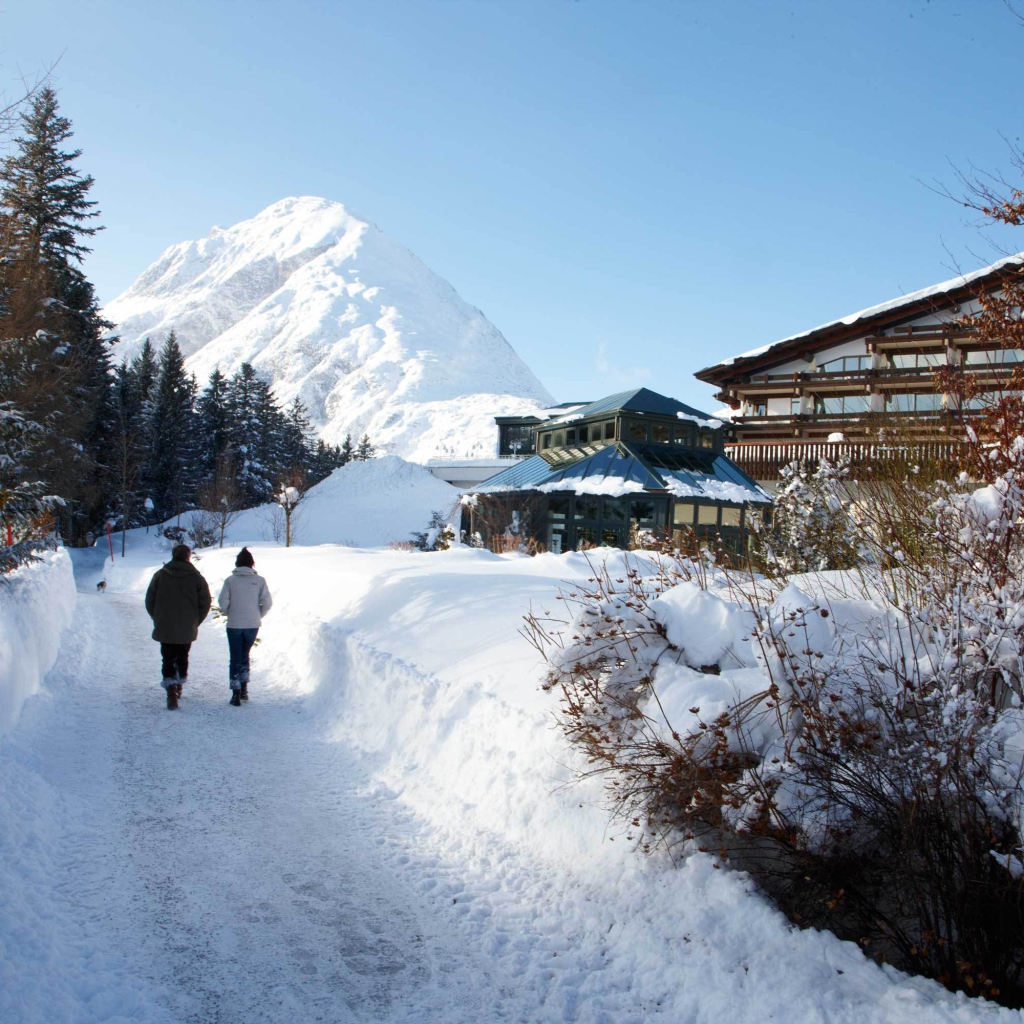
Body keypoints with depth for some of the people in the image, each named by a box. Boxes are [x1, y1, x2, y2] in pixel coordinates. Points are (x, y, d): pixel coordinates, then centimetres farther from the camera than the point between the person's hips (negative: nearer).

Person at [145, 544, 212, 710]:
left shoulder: (160, 575, -1)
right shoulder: (196, 577, -4)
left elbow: (149, 601, 2)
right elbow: (205, 603, -5)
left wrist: (158, 620, 12)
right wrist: (195, 621, 8)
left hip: (164, 629, -1)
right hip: (187, 630, 1)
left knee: (168, 659, 1)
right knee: (182, 657, 20)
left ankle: (171, 690, -17)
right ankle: (179, 685, 31)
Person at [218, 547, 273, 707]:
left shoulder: (230, 580, -7)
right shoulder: (259, 580, -5)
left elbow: (223, 602, -10)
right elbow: (267, 603, -7)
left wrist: (229, 614, 9)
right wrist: (258, 616, 9)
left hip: (234, 626, -2)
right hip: (253, 626, 2)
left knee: (235, 658, 6)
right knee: (244, 655, 20)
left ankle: (236, 694, 2)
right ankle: (244, 689, 22)